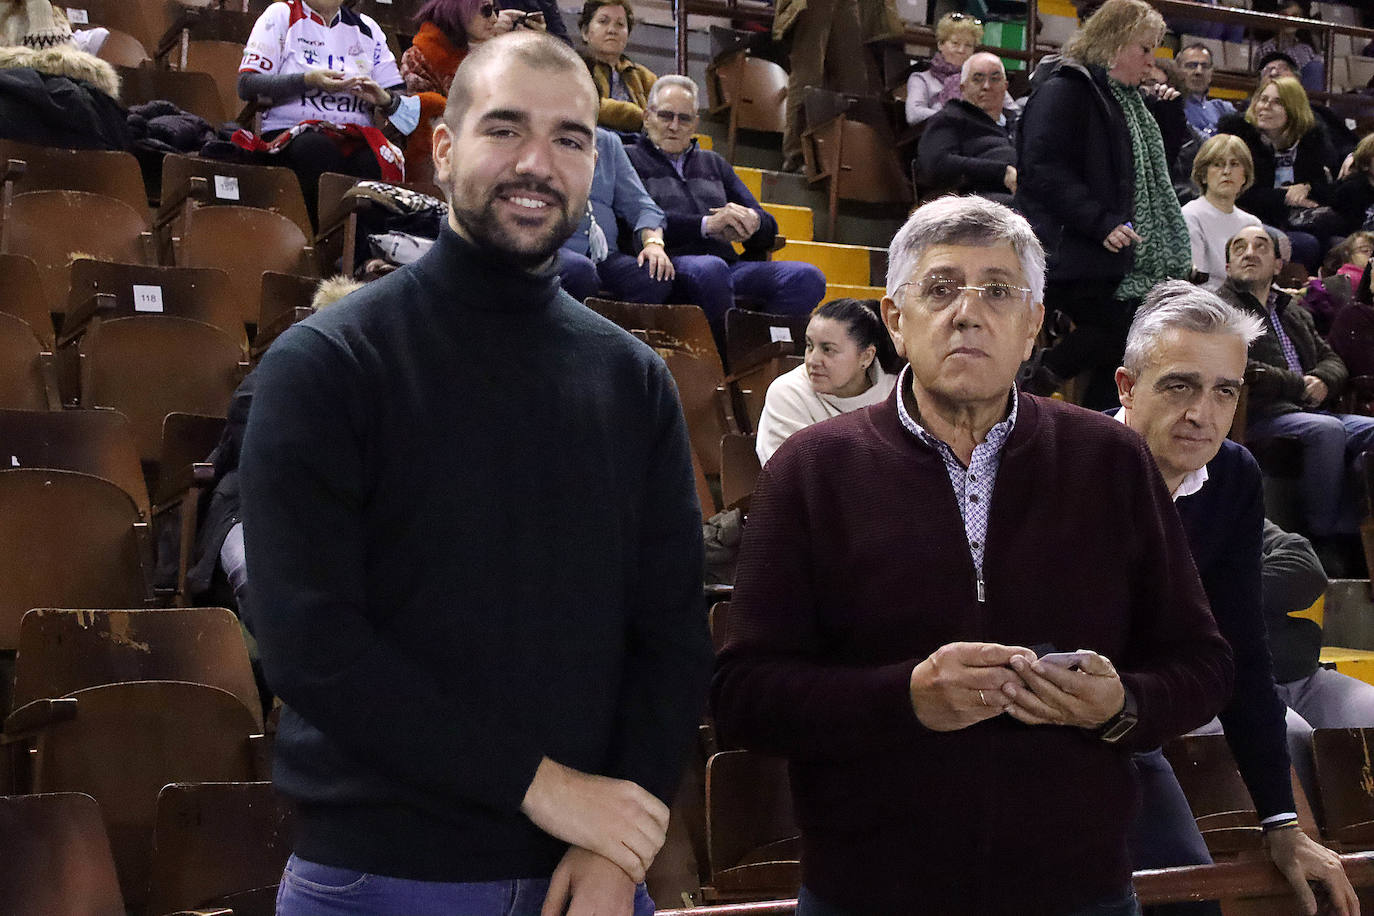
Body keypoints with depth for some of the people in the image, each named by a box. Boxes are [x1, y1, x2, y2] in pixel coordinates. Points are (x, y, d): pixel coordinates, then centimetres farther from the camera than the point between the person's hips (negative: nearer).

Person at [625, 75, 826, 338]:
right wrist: (707, 224, -14)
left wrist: (749, 221, 0)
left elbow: (769, 228, 25)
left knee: (807, 277, -20)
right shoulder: (629, 158, 15)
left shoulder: (714, 163, 32)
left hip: (728, 263, 6)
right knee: (709, 269, -41)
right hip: (669, 264, -5)